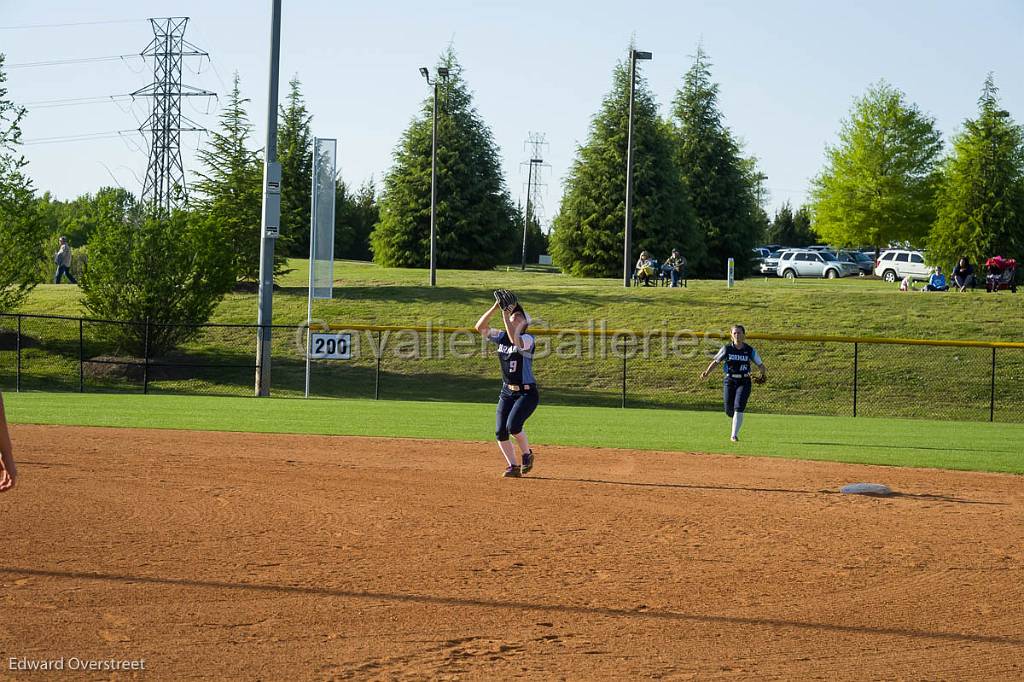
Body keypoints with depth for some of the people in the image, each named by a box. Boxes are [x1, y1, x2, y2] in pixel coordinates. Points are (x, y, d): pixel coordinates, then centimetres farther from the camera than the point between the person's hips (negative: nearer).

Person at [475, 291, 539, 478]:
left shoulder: (528, 339, -11)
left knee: (513, 425, -21)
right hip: (506, 392, 6)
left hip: (527, 392, -6)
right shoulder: (502, 337, 6)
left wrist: (505, 315, -30)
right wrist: (495, 308, -15)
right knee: (500, 431, -4)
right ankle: (513, 466, 9)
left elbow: (515, 340, -34)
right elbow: (480, 327, -5)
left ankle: (527, 454, 5)